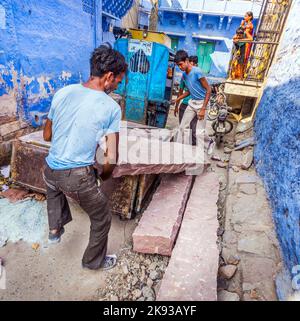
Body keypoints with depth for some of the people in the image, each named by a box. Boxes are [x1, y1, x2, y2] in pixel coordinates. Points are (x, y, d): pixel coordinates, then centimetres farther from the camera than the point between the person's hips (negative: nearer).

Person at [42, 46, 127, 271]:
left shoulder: (63, 93, 0)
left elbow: (47, 136, 10)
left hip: (50, 170, 6)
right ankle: (95, 261, 42)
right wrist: (103, 177, 7)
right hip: (78, 176, -5)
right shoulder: (112, 108, -12)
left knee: (55, 187, 43)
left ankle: (55, 229, 49)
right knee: (102, 219, 21)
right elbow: (112, 159, -13)